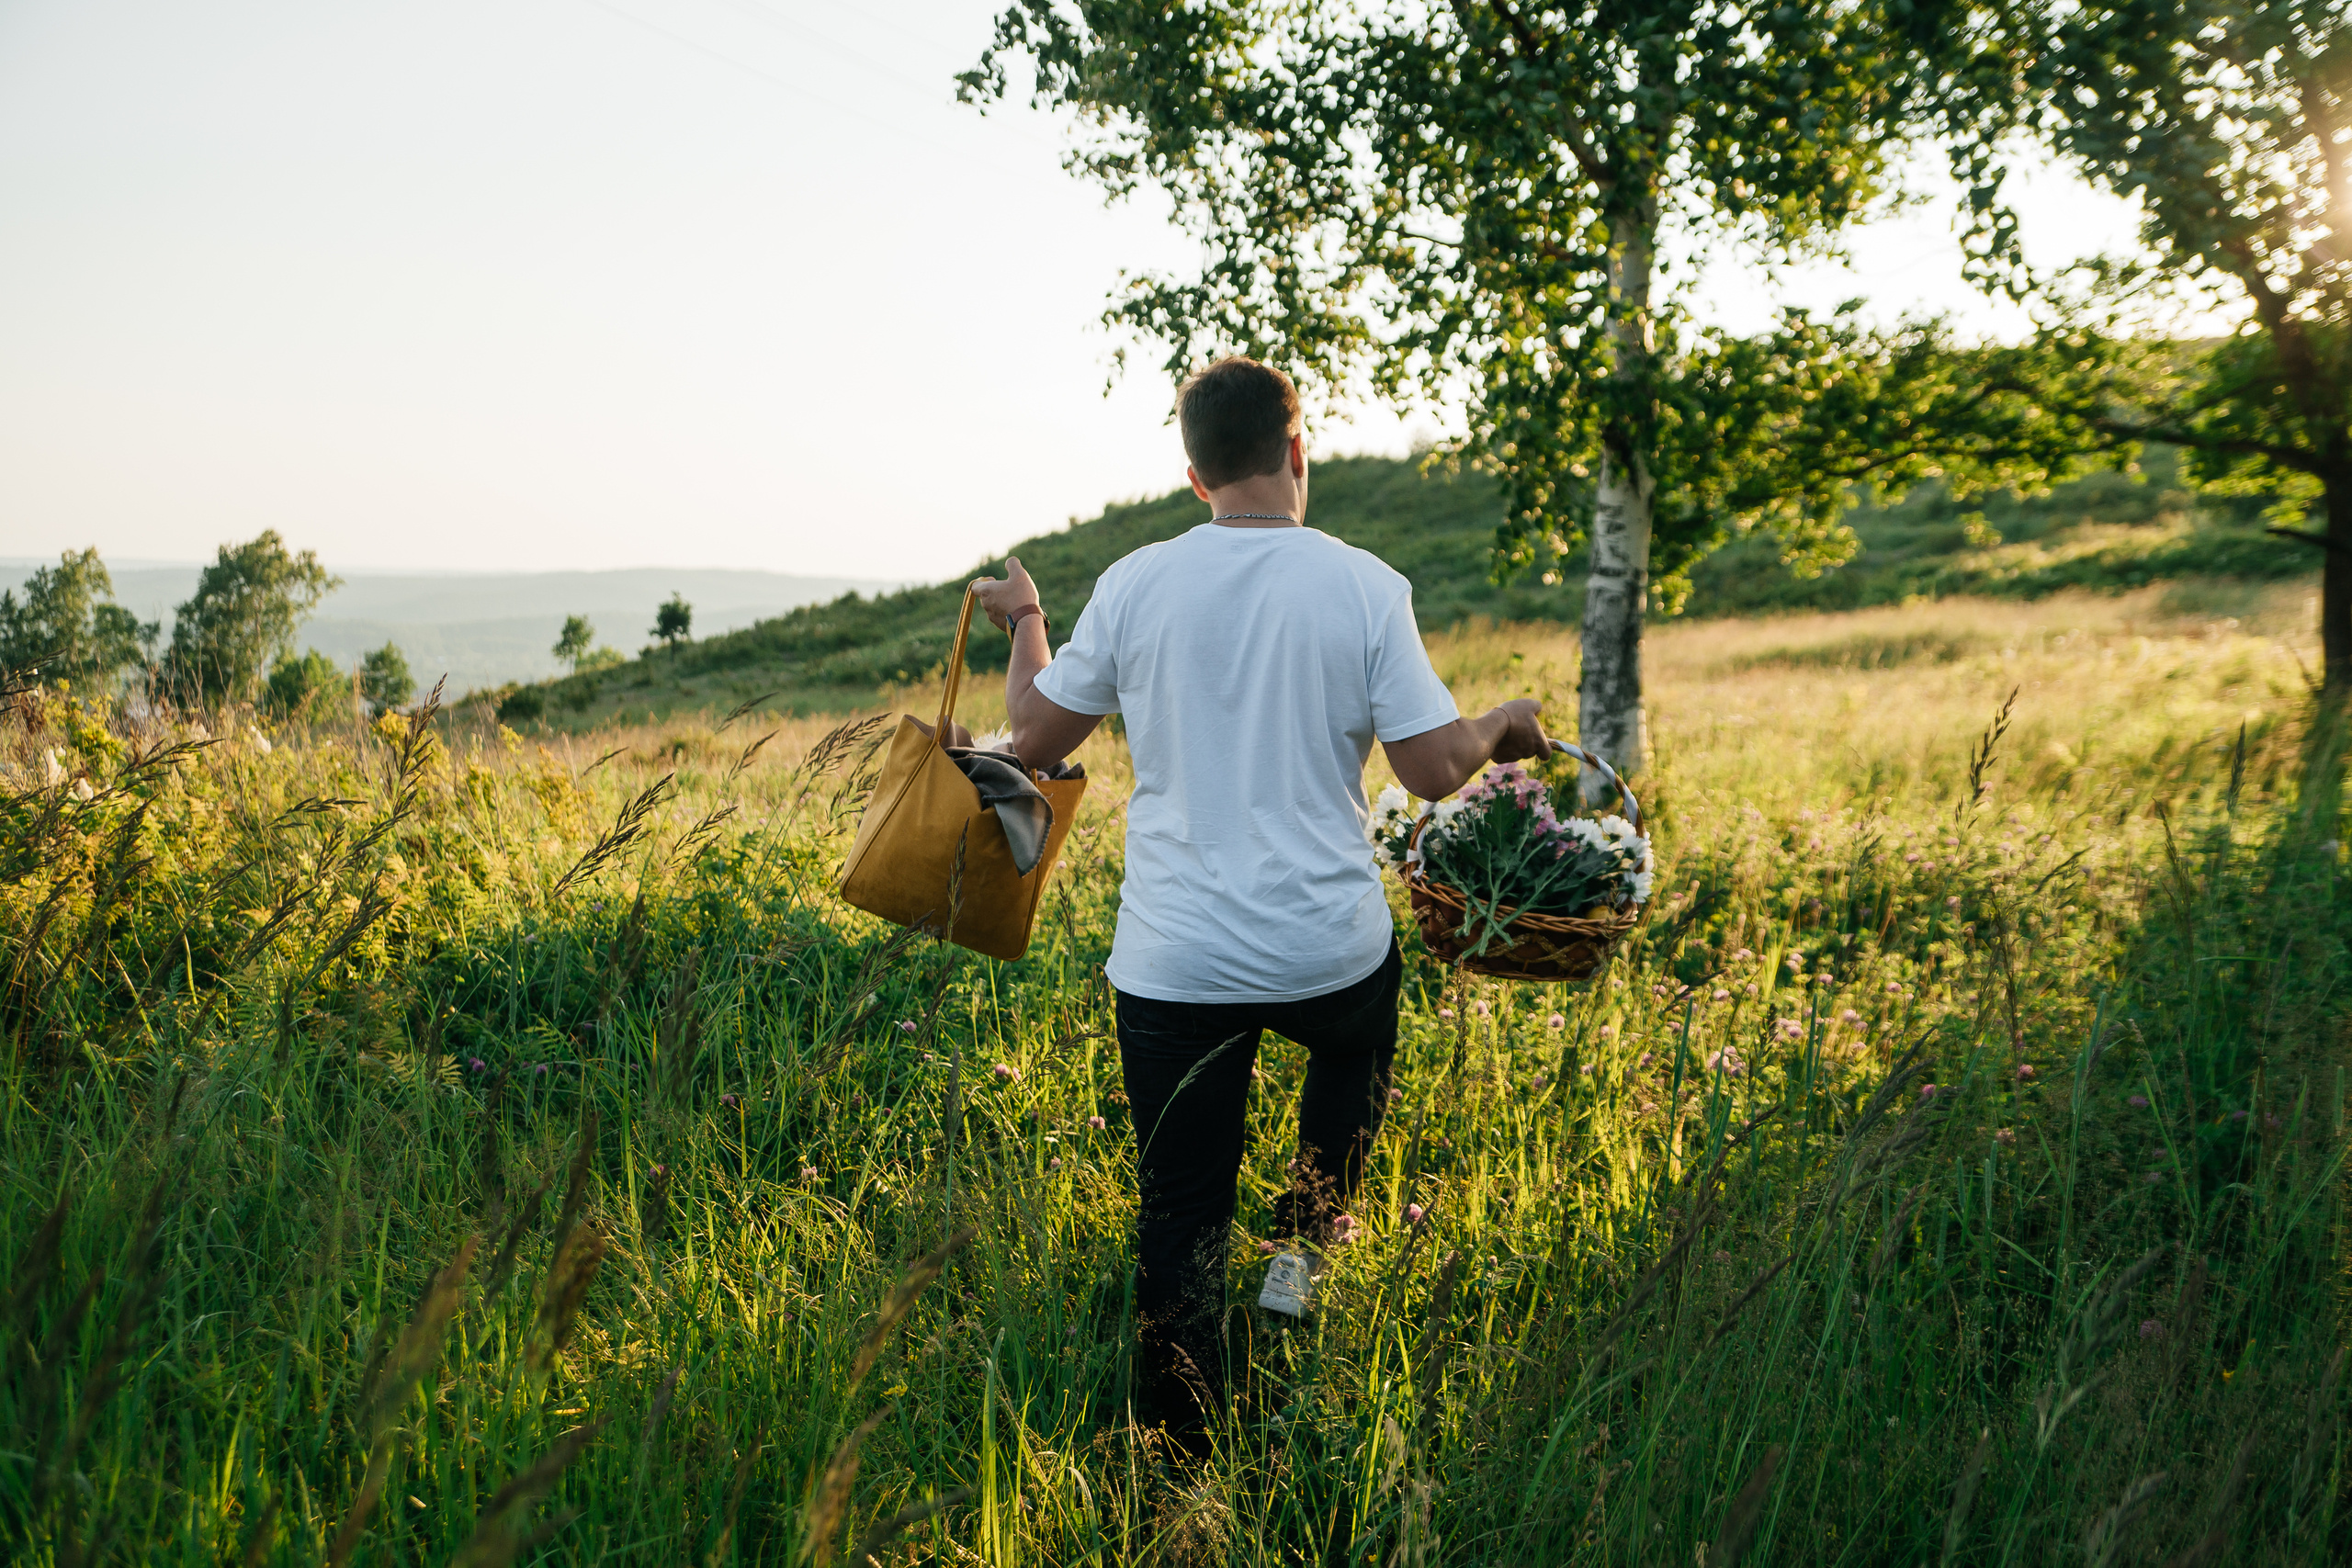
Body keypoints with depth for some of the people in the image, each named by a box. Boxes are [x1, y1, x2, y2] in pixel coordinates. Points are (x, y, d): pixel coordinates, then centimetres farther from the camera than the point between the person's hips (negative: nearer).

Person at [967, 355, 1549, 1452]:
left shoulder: (1136, 586, -4)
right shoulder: (1365, 587, -7)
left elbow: (1034, 736, 6)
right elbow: (1435, 770, -7)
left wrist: (1024, 619, 24)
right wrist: (1502, 730, 15)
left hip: (1175, 964, 0)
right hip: (1329, 950, 0)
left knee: (1180, 1218, 10)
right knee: (1357, 1045, 36)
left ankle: (1182, 1458, 17)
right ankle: (1307, 1245, 28)